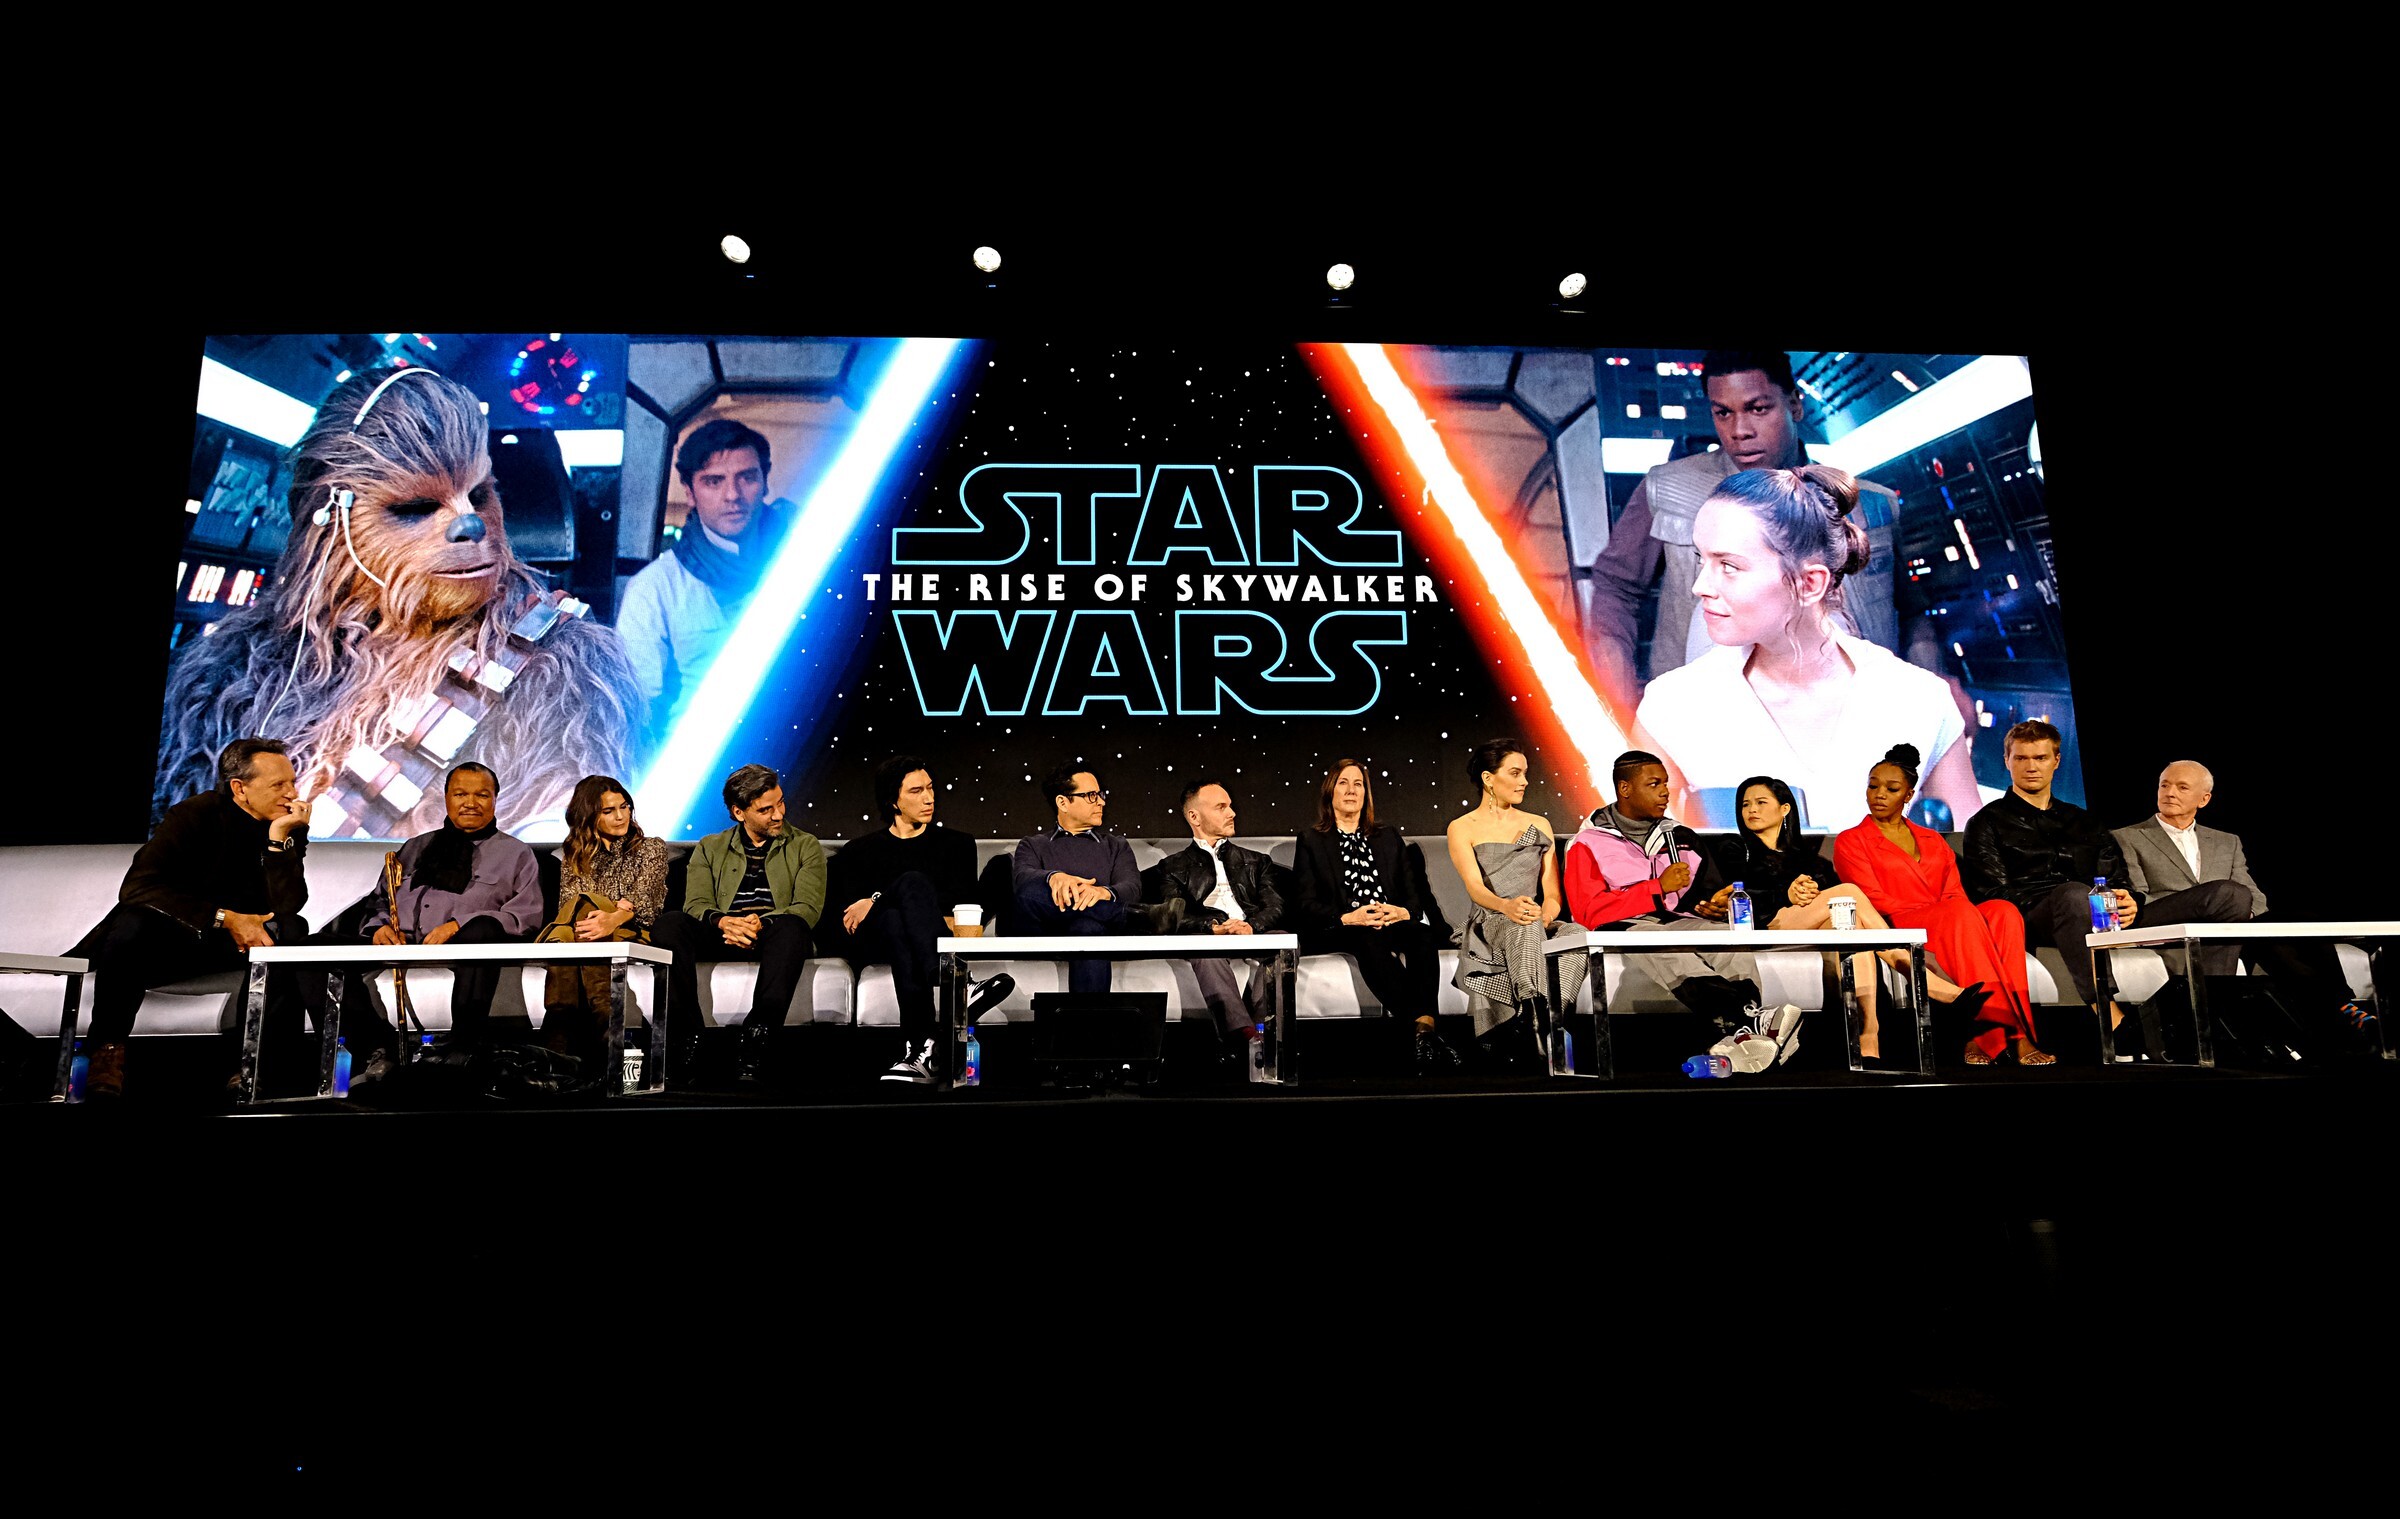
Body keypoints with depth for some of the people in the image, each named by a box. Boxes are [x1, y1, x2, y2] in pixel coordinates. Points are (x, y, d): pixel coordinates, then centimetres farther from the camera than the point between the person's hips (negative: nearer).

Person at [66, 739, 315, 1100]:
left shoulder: (291, 828, -6)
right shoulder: (195, 814, -13)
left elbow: (288, 906, -18)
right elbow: (138, 885, -25)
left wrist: (279, 836, -28)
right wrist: (225, 918, -32)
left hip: (240, 937, 2)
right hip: (169, 933, -2)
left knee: (293, 931, -27)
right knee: (132, 923, -34)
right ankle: (107, 1048, -16)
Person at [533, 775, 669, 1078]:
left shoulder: (651, 849, 15)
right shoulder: (574, 857, 23)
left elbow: (644, 903, -4)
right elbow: (566, 905, 7)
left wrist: (613, 918, -26)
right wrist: (613, 905, -12)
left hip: (631, 937, -2)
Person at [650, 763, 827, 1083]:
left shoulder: (806, 846, 15)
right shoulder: (709, 848, 20)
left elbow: (807, 908, 0)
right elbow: (696, 905, 5)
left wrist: (761, 924, -19)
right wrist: (723, 921, -20)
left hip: (773, 936, -2)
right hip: (722, 936, 2)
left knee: (791, 927, -37)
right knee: (670, 922, -27)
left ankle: (758, 1035, -41)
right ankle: (685, 1032, -27)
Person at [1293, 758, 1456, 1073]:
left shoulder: (1389, 838, 24)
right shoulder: (1311, 840, 14)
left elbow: (1414, 895, 15)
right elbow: (1304, 904, 3)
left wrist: (1402, 912, -10)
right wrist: (1348, 918, -15)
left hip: (1393, 924, 3)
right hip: (1337, 933, -3)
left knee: (1425, 935, -32)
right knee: (1370, 939, -38)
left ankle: (1424, 1025, -49)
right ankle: (1422, 1028, -48)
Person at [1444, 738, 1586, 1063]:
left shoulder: (1539, 825, 18)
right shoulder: (1461, 829, 5)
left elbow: (1552, 889, 9)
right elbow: (1475, 887, -11)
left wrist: (1546, 912, -16)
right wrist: (1507, 907, -34)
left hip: (1537, 923, 4)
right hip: (1487, 924, -3)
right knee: (1526, 930, -39)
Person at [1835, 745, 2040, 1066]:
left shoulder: (1933, 840, 27)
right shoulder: (1850, 842, 12)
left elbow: (1956, 895, 13)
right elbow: (1876, 901, -1)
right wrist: (1936, 910, -13)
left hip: (1952, 925, 5)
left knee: (2003, 911, -28)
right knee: (1964, 914, -34)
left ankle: (1986, 1036, -39)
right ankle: (2013, 1033, -41)